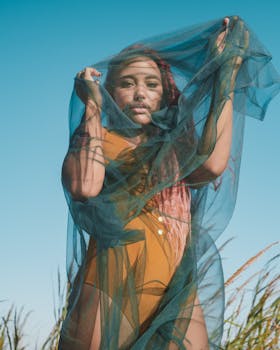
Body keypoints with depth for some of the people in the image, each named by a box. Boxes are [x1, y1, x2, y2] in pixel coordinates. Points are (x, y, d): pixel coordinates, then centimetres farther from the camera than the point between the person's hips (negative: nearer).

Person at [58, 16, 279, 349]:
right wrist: (92, 107, -6)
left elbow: (211, 165, -7)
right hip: (111, 287, -3)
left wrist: (227, 73, -1)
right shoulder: (94, 141, 6)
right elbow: (85, 187, -17)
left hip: (176, 292, 3)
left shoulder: (174, 146, 16)